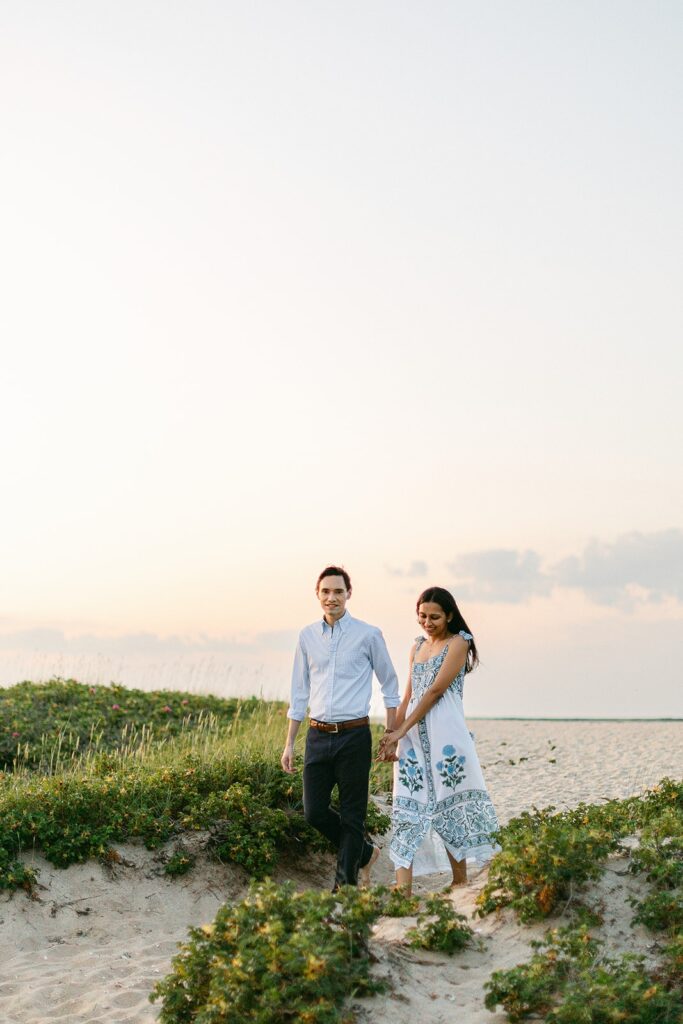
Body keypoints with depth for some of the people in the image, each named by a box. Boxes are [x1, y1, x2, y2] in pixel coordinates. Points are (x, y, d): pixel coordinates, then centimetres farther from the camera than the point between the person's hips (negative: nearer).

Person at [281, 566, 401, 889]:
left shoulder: (369, 635, -2)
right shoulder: (307, 636, 8)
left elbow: (390, 687, 6)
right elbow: (299, 694, 14)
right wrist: (289, 743, 11)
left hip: (354, 736, -4)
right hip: (318, 736, 4)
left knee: (352, 816, 1)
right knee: (314, 811, 3)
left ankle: (345, 885, 13)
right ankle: (364, 853, 27)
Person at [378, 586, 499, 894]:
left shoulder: (458, 643, -2)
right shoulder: (418, 646, 18)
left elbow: (436, 690, -10)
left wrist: (400, 731, -11)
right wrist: (393, 736, 6)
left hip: (445, 734, -6)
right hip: (413, 734, 6)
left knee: (449, 805, 1)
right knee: (407, 804, -5)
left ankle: (460, 883, 14)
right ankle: (403, 888, -11)